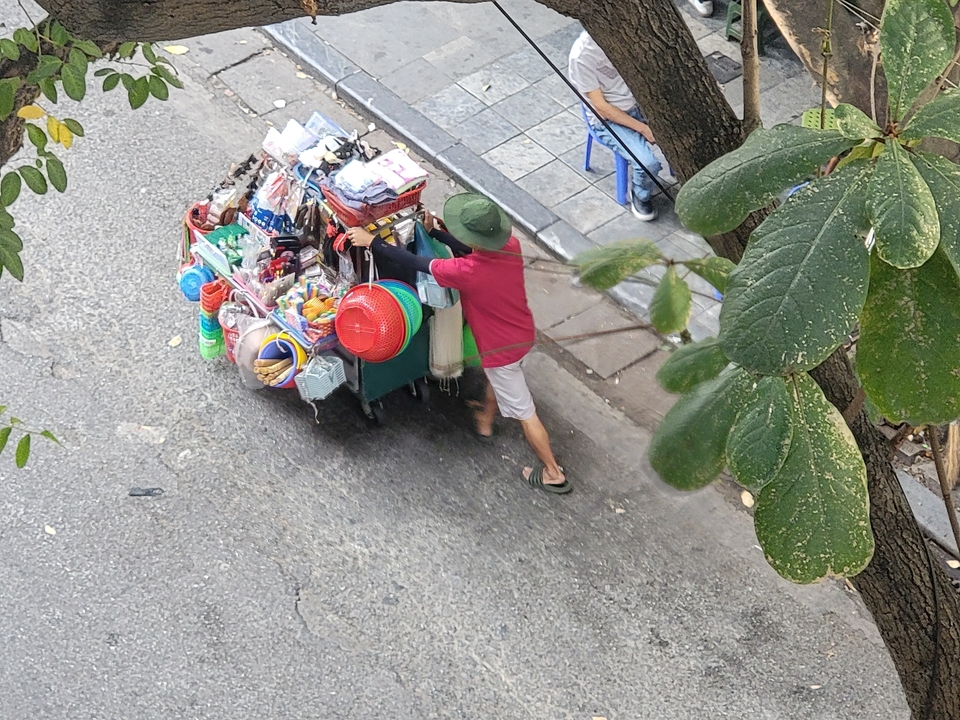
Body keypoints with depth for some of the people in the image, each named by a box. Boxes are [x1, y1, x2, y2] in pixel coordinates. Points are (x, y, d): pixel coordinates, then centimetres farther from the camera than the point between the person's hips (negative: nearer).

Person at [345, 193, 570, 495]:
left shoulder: (466, 272, -35)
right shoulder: (511, 246, -17)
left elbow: (415, 262, -25)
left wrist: (372, 242, -15)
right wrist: (433, 231, 2)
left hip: (501, 349, -7)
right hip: (525, 334, 7)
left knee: (523, 411, 10)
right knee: (496, 375, 35)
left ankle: (553, 473, 25)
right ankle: (485, 421, 61)